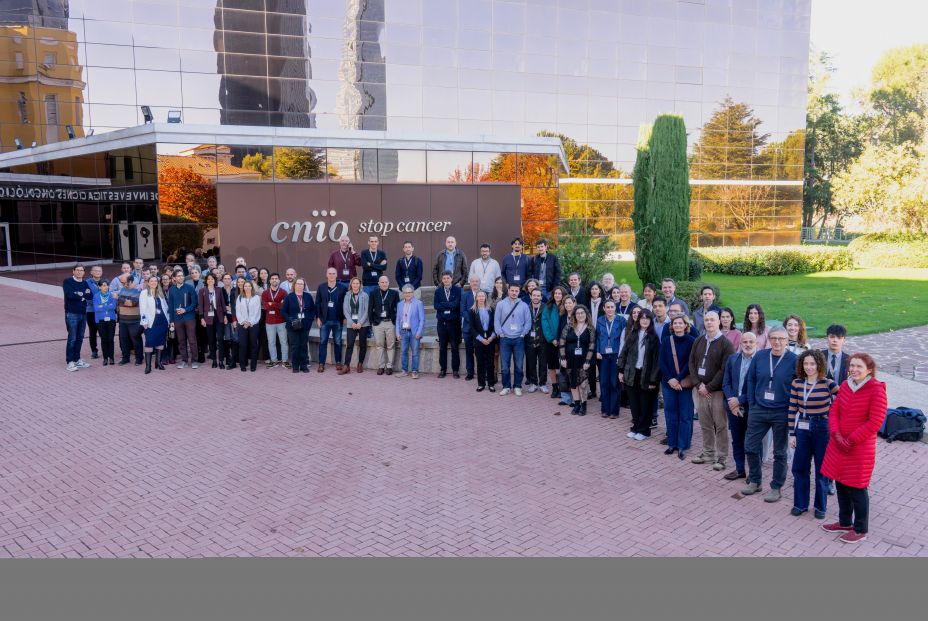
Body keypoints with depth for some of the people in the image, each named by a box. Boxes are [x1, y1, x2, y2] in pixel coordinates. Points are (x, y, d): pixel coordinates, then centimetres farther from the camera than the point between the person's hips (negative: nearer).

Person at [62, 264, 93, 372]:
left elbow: (90, 296, -1)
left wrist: (79, 294, -13)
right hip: (71, 314, -6)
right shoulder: (67, 282, -4)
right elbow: (70, 295, -19)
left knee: (80, 338, 11)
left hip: (83, 314, 6)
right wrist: (83, 295, -7)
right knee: (72, 338, -5)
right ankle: (70, 362, 1)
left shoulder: (85, 283, 12)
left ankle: (77, 360, 20)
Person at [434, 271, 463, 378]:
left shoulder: (457, 290, 0)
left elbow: (456, 304, -13)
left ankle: (455, 370, 8)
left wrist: (443, 304, -9)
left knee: (454, 347, 1)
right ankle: (443, 369, 13)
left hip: (453, 322, -3)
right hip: (441, 322, 3)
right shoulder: (438, 291, 9)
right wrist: (449, 306, -12)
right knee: (442, 347, 6)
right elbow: (436, 305, -3)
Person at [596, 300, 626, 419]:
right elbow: (597, 337, 12)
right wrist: (597, 352, 0)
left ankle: (614, 410, 7)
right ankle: (605, 409, 13)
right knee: (604, 382, 3)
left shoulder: (621, 320, 0)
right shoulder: (600, 321, 8)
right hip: (603, 355, 2)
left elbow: (624, 338, -1)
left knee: (614, 383, -1)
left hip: (616, 355, -2)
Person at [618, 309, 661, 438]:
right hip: (631, 374, 4)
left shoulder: (654, 337, -7)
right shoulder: (632, 334, 5)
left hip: (646, 375, -3)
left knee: (645, 404, 6)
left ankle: (643, 430, 17)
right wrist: (621, 370, 3)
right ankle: (636, 427, 22)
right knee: (633, 403, 9)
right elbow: (624, 352, 9)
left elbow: (656, 359, -9)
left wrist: (654, 379, -12)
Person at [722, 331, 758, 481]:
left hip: (752, 408, -5)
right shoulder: (732, 359, 6)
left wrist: (739, 400, -15)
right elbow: (726, 383, 6)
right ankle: (739, 469, 28)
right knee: (737, 440, 15)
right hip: (734, 407, 5)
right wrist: (731, 400, -10)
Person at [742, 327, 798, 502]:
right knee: (750, 447, 8)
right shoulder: (759, 357, 0)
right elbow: (751, 380, 8)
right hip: (758, 410, 3)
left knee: (779, 452, 9)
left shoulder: (794, 360, -10)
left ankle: (776, 487, 23)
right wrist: (751, 404, 5)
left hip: (782, 413, -3)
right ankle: (754, 481, 27)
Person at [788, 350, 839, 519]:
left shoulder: (828, 384, -9)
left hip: (822, 429, -3)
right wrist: (792, 434, 3)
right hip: (802, 429, 3)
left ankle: (820, 506, 23)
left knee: (821, 469, 7)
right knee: (799, 467, 7)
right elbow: (792, 410, 3)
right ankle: (800, 504, 23)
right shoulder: (797, 383, 0)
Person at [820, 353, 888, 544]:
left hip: (860, 449, -6)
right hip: (838, 445, 6)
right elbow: (834, 411, 6)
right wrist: (836, 435, -9)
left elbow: (875, 422, -17)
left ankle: (860, 530, 21)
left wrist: (851, 440, -15)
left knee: (856, 489, 4)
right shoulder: (845, 386, 5)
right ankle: (845, 522, 33)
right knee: (841, 485, 16)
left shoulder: (876, 390, -14)